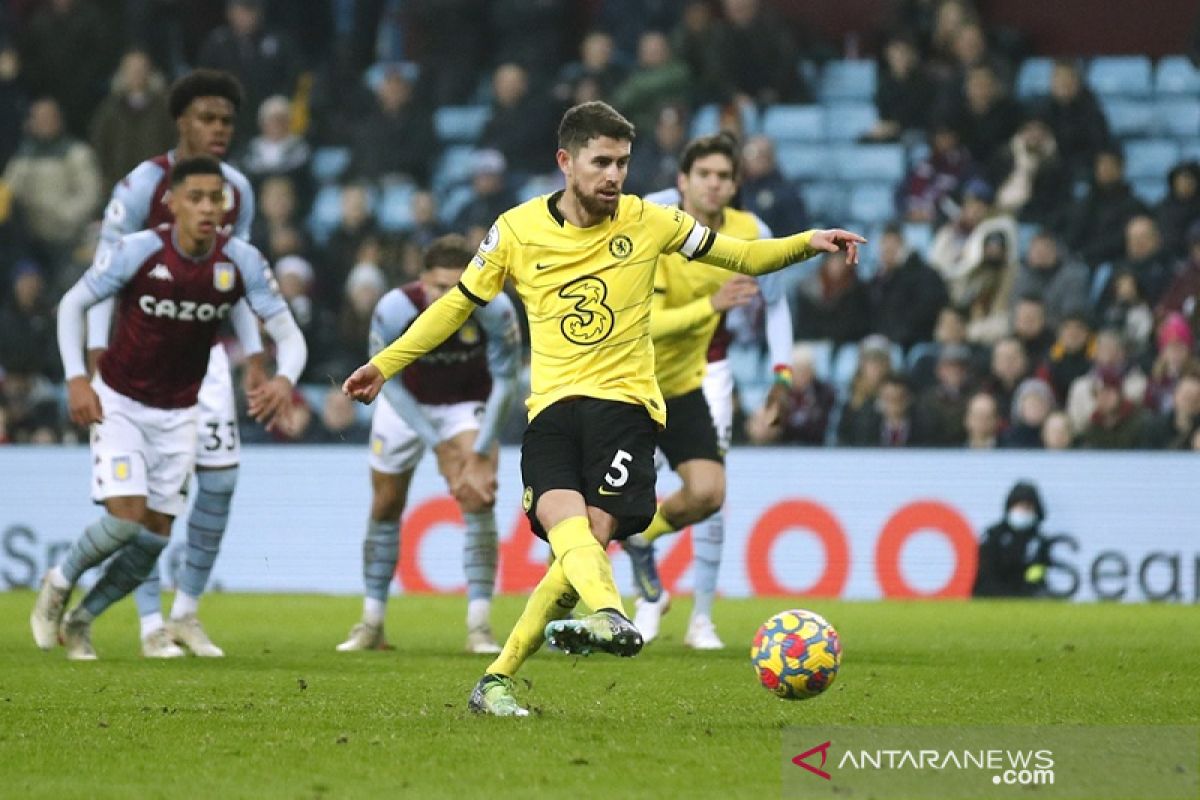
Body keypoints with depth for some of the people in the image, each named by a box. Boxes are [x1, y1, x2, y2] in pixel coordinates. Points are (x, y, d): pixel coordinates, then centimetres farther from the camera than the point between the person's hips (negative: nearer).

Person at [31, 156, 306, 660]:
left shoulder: (242, 262, -13)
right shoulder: (138, 251, -19)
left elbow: (288, 333, -10)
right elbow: (72, 304, -7)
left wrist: (285, 379, -32)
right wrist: (76, 378, -18)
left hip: (179, 413, 3)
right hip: (119, 403, -3)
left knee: (156, 535, 1)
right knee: (127, 514, -18)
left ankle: (80, 621, 22)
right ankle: (58, 584, 10)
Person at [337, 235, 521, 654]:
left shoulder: (495, 309, -29)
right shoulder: (393, 310, -30)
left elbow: (505, 379, -16)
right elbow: (389, 382, -18)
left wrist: (481, 451, -18)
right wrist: (437, 444, -22)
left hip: (468, 404, -1)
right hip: (406, 405, 1)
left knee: (478, 498, -20)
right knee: (385, 507, 6)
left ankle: (479, 627, -18)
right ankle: (372, 623, 22)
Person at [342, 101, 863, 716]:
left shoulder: (647, 222, 5)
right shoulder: (518, 230, 5)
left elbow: (744, 257, 13)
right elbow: (458, 304, 17)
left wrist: (807, 243, -4)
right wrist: (385, 364, 16)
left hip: (625, 402, -1)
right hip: (552, 406, 1)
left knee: (589, 538, -19)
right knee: (563, 518, -30)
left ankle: (496, 680, -12)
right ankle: (612, 618, -58)